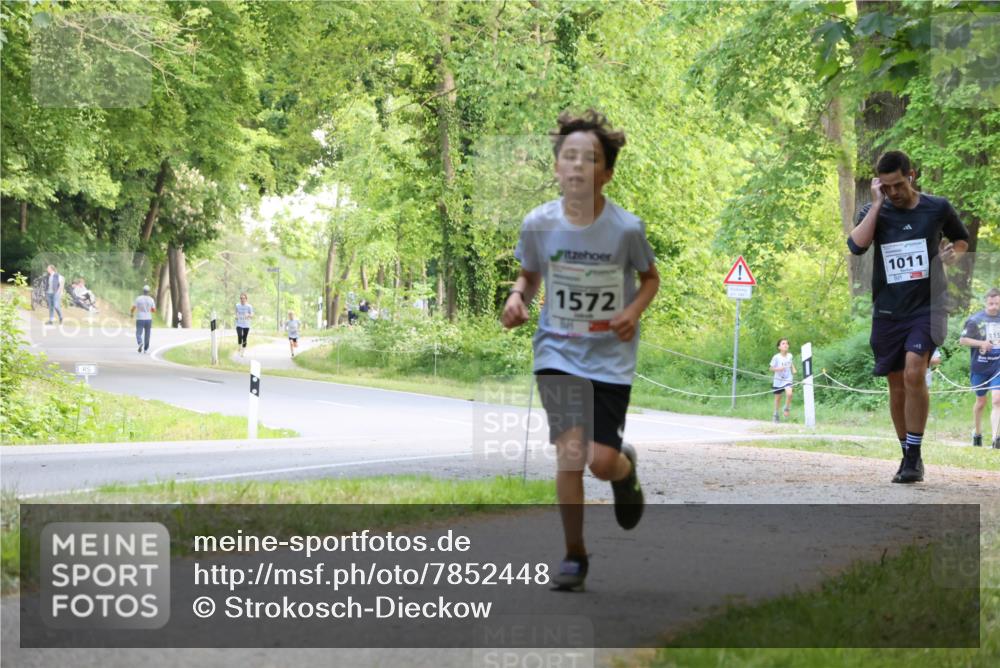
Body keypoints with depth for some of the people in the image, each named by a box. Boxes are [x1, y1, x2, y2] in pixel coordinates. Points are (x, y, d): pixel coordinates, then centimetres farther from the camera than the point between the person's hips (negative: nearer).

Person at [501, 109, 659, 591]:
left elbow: (650, 278, 5)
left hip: (610, 355, -1)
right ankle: (573, 554, 2)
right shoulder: (538, 224, -9)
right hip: (557, 349, 1)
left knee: (602, 462, -5)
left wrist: (634, 311, -14)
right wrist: (518, 298, -13)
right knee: (570, 448, -15)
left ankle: (626, 468, 35)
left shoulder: (626, 228, -13)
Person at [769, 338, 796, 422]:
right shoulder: (776, 357, -11)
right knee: (778, 398, 9)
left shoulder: (790, 356, -1)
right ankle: (776, 414, 28)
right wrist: (778, 369, -23)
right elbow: (771, 369, -5)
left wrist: (793, 370, -1)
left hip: (787, 380, 1)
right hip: (778, 380, -1)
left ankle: (787, 408, 2)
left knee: (789, 393, -24)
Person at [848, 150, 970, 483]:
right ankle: (908, 456, 23)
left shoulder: (938, 208, 1)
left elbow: (962, 239, 20)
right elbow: (856, 244, -18)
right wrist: (877, 204, -16)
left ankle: (914, 457, -15)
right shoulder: (873, 212, 2)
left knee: (914, 372, -22)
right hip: (888, 311, 2)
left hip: (926, 306, -2)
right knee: (897, 385, 7)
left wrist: (953, 253, -3)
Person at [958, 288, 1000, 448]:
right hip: (980, 367, -1)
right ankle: (977, 434, 34)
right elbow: (962, 340, -3)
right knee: (981, 402, 13)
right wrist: (981, 343, -17)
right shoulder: (975, 320, -4)